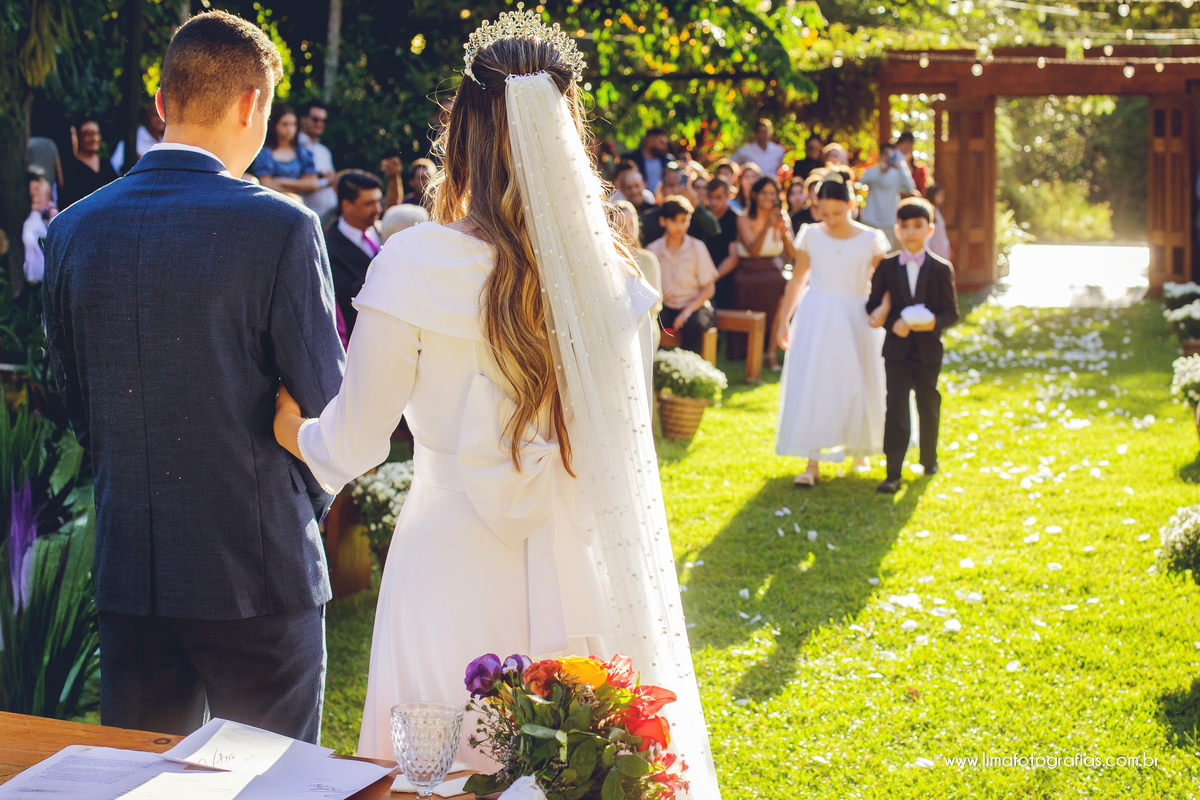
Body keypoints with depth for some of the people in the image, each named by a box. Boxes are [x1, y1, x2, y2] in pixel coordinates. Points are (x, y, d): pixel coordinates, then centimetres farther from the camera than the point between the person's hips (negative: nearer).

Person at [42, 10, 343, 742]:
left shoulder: (74, 231, 2)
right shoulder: (280, 228, -14)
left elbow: (78, 407, 10)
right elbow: (327, 403, -9)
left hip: (127, 574, 5)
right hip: (258, 570, -5)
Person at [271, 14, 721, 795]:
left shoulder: (415, 263, -13)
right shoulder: (612, 272, -5)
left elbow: (354, 445, -4)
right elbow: (623, 447, 6)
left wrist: (293, 430, 16)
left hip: (455, 565, -2)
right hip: (579, 575, 3)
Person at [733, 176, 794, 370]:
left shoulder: (781, 218, 11)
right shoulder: (744, 220, 1)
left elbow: (792, 255, 1)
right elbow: (753, 250, -14)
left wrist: (783, 229, -14)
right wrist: (767, 226, -24)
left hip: (773, 271, 3)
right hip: (748, 272, -3)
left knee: (784, 287, -31)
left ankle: (772, 350, -23)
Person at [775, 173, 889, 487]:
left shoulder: (871, 239, -4)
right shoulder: (811, 236, 0)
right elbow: (797, 280, 7)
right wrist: (784, 320, 6)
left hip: (854, 319, 0)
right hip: (815, 318, 1)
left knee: (856, 385, 7)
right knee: (811, 386, -4)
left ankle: (860, 447, 32)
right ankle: (812, 463, -2)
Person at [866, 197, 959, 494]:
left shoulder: (941, 269, -2)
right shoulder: (886, 267, 0)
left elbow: (951, 312, -2)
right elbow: (874, 307, 0)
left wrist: (934, 322, -23)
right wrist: (893, 323, -19)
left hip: (928, 349, 1)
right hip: (897, 349, -1)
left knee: (928, 406, 14)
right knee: (896, 408, -7)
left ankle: (929, 458, 36)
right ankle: (893, 473, -8)